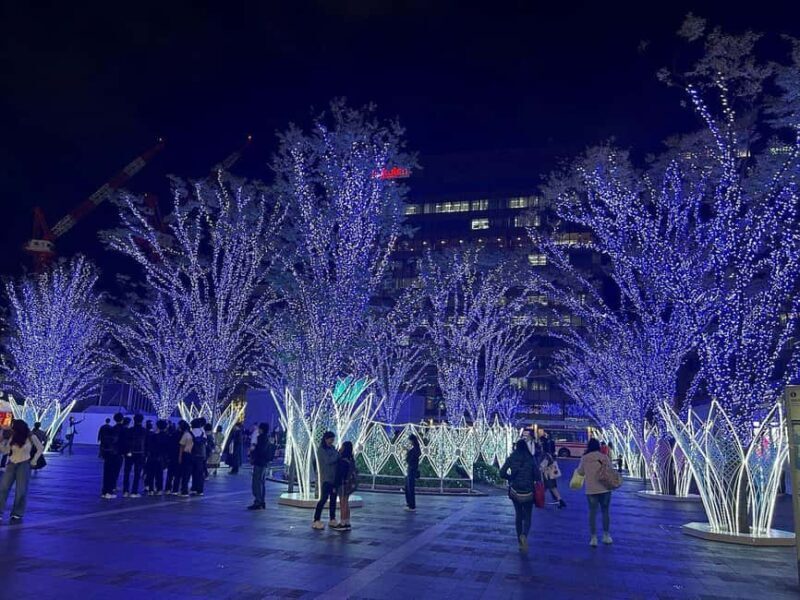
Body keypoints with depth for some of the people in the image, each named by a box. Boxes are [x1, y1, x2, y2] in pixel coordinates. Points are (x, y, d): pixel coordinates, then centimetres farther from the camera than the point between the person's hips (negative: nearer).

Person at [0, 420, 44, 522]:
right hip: (11, 464, 4)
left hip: (24, 465, -4)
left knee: (21, 490, 1)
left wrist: (34, 460, -3)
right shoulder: (12, 437, 2)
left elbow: (41, 448, 1)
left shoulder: (31, 437, -8)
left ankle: (17, 513, 12)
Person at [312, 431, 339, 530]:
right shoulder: (321, 449, -7)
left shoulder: (332, 448, 13)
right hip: (325, 478, -6)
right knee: (324, 498, -8)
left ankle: (332, 519, 15)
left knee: (333, 498, 8)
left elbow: (336, 460, 9)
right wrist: (338, 454, -15)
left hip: (334, 477, 6)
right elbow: (328, 461, -18)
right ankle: (316, 521, -3)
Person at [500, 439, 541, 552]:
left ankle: (520, 542, 20)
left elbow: (502, 473, -6)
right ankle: (524, 535, -22)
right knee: (527, 517, 7)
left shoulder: (511, 459, -4)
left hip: (515, 491, 2)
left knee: (518, 515, 19)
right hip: (527, 493, -2)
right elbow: (537, 476, -8)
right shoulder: (530, 459, -8)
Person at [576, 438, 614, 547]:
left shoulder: (584, 458, -5)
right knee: (605, 512, 15)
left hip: (591, 490, 0)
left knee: (592, 513, 6)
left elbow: (580, 472, 3)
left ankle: (593, 538, 5)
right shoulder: (604, 457, -6)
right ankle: (606, 536, 23)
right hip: (605, 489, 0)